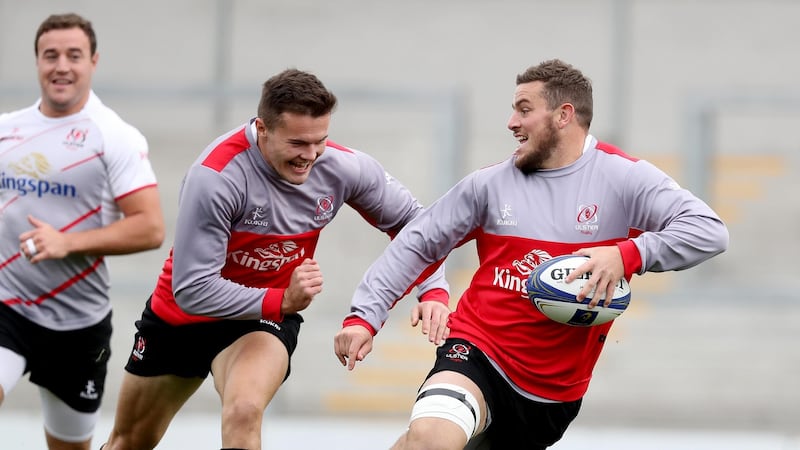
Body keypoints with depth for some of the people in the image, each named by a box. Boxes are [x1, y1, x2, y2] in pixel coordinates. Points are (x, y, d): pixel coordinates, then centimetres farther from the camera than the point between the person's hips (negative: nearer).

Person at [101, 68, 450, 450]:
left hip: (266, 319, 1)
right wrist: (280, 302, -38)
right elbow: (191, 290, -32)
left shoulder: (344, 167, -20)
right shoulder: (215, 177, -33)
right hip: (180, 316, -1)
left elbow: (410, 220, -4)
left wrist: (434, 290, -20)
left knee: (244, 412, -32)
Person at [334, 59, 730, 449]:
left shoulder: (622, 178, -5)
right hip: (479, 352, -1)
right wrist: (364, 316, -2)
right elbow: (416, 244, 8)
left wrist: (628, 255, -27)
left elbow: (708, 231, -13)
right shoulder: (490, 184, 2)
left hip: (556, 388, 1)